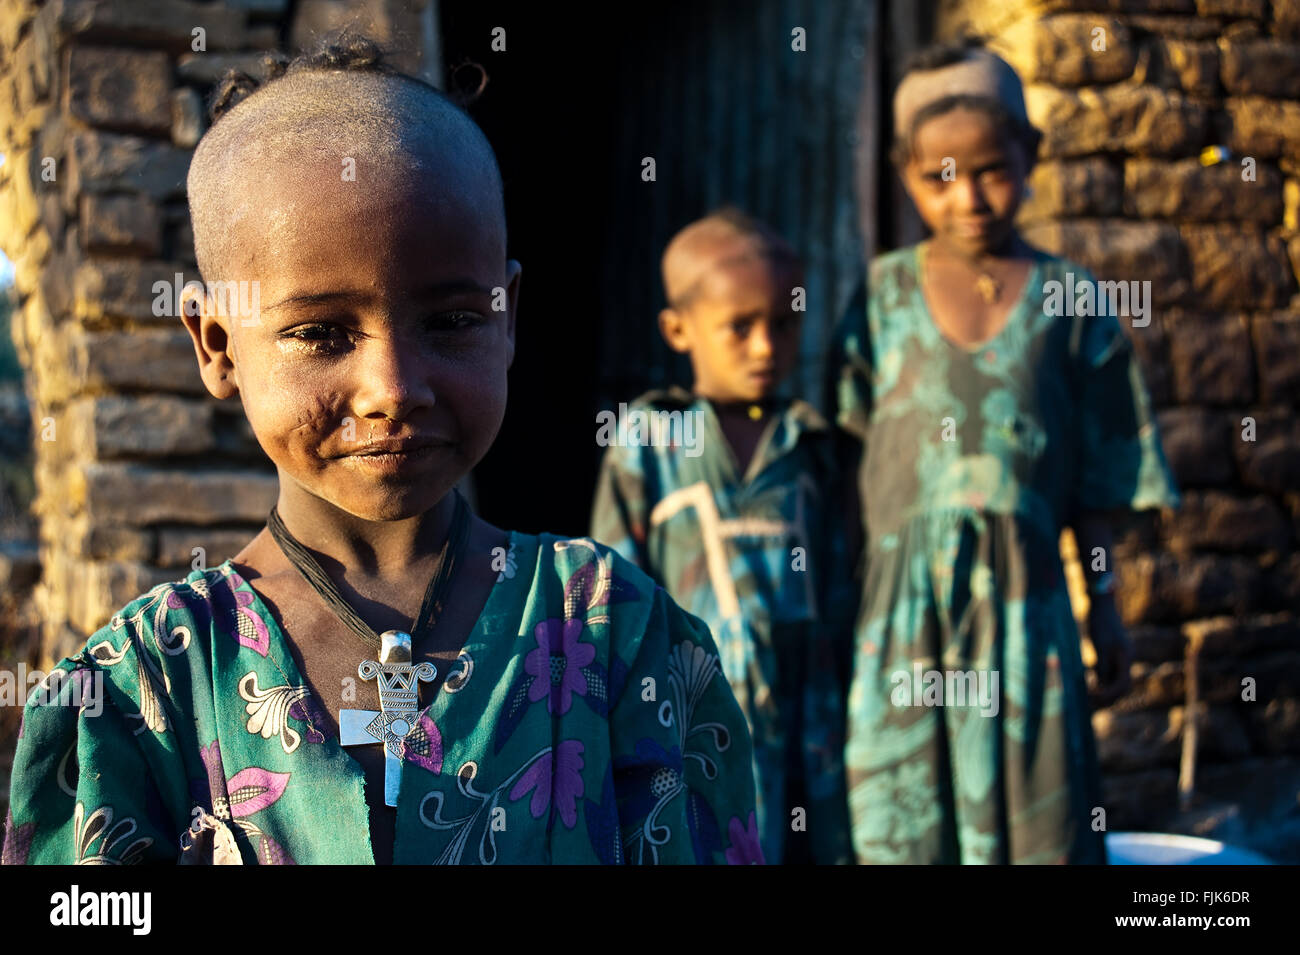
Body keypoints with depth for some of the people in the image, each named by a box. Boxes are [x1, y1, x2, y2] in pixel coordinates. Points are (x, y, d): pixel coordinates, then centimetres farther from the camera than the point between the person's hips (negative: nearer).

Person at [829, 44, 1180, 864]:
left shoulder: (1069, 301, 3)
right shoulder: (884, 296, 3)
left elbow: (1094, 475, 7)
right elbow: (850, 461, 5)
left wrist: (1106, 605, 8)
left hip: (1025, 593, 0)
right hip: (905, 601, 0)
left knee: (1033, 805, 4)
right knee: (905, 812, 6)